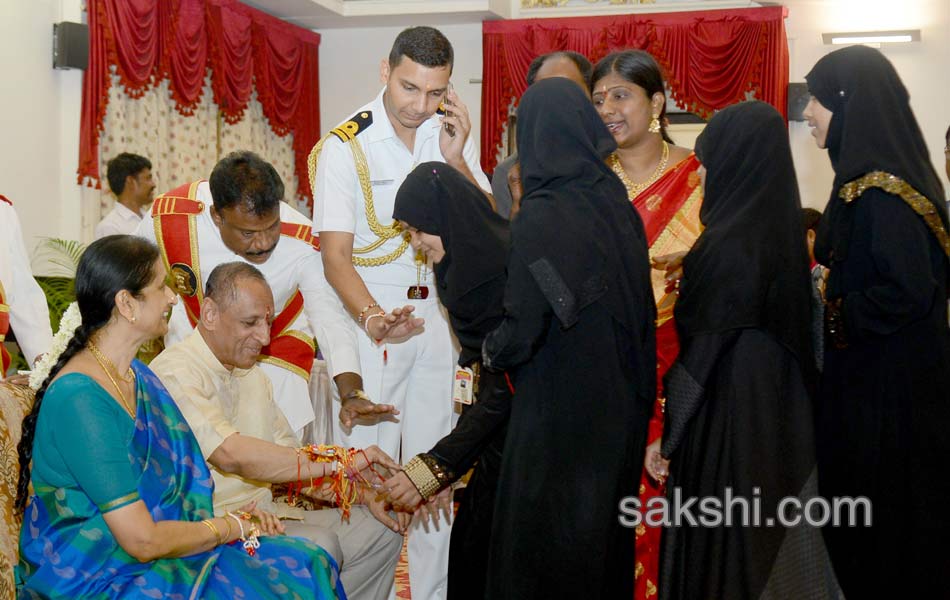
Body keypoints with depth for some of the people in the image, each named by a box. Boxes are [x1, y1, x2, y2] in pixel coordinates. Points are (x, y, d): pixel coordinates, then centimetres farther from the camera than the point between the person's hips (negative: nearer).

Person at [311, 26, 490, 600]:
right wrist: (371, 316, -31)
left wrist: (456, 158, -14)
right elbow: (336, 255, -14)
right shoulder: (346, 145, -10)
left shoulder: (453, 135, 4)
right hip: (369, 314, -4)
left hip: (437, 312, 4)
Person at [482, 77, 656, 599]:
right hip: (621, 410, 7)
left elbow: (522, 331, -20)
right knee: (607, 531, 20)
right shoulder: (616, 203, 2)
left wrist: (489, 350, 1)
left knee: (543, 542, 7)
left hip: (559, 414, -6)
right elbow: (642, 308, 6)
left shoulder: (540, 217, -17)